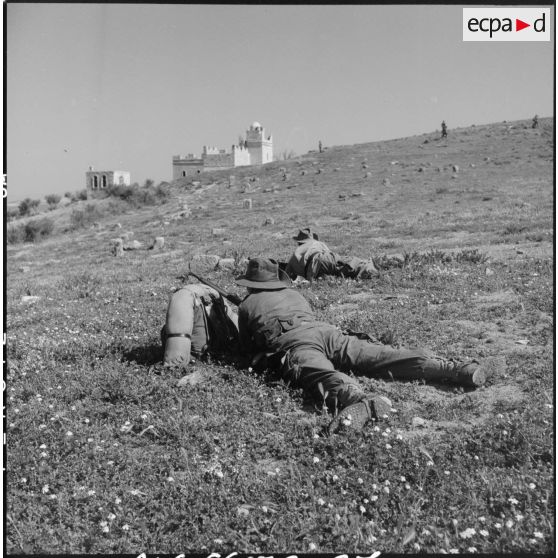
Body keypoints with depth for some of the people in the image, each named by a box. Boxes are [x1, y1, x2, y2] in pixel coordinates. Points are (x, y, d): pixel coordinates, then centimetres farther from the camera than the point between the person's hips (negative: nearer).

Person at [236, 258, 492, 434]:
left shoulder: (246, 305, 26)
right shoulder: (293, 293, 38)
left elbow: (247, 347, 34)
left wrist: (264, 348, 55)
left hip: (292, 344, -4)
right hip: (325, 330, 4)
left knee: (323, 375, -33)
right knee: (382, 356, -8)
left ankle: (361, 401, -67)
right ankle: (457, 369, -24)